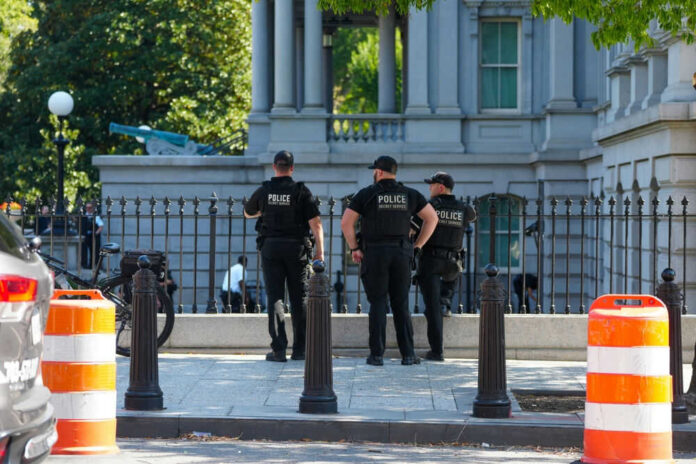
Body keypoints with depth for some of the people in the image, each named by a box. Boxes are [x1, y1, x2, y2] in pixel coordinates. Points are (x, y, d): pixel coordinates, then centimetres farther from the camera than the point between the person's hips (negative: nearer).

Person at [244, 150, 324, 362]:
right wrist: (320, 250, -6)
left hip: (271, 247, 1)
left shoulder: (264, 191, 2)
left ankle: (279, 349, -8)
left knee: (275, 297, 1)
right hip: (296, 248, -1)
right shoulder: (301, 191, -5)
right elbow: (315, 222, -10)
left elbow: (248, 213, 21)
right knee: (299, 298, 8)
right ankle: (299, 349, 9)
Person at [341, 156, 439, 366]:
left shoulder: (366, 194, -3)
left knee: (378, 304, 1)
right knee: (401, 305, 7)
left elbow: (346, 222, -7)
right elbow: (432, 218, 7)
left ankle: (377, 354, -3)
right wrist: (417, 246, 9)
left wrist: (354, 248, 2)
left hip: (374, 254, -2)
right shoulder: (410, 195, 6)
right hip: (401, 254, 2)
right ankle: (408, 354, 3)